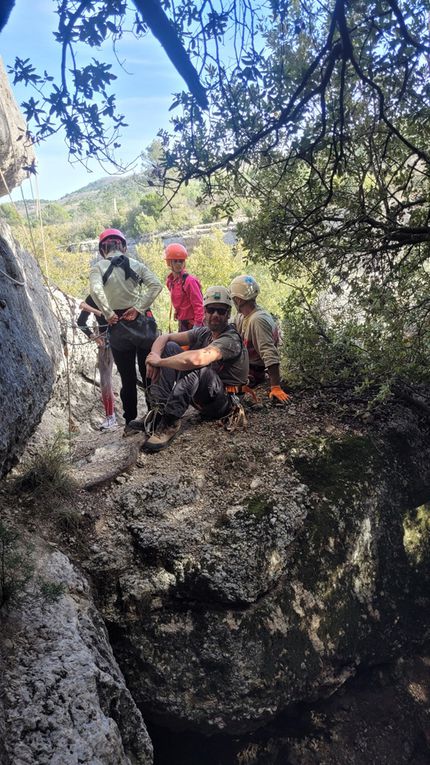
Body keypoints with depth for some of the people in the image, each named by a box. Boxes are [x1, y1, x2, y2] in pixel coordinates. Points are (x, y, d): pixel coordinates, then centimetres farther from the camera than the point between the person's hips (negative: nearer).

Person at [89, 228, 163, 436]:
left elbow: (96, 290, -19)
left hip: (118, 326, -1)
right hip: (142, 322, 1)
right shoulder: (136, 265, 5)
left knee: (127, 378, 8)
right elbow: (156, 285, -9)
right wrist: (138, 307, -9)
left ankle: (131, 423, 14)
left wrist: (108, 313, -10)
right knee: (149, 372, 11)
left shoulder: (99, 267, -1)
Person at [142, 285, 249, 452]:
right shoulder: (203, 332, 5)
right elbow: (164, 337, 0)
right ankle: (160, 411, -16)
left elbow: (196, 359, -39)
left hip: (223, 402, -8)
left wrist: (159, 361, -25)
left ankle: (170, 422, -29)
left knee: (201, 368, -38)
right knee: (169, 347, -4)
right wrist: (154, 357, -22)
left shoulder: (231, 340, -21)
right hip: (201, 396, 8)